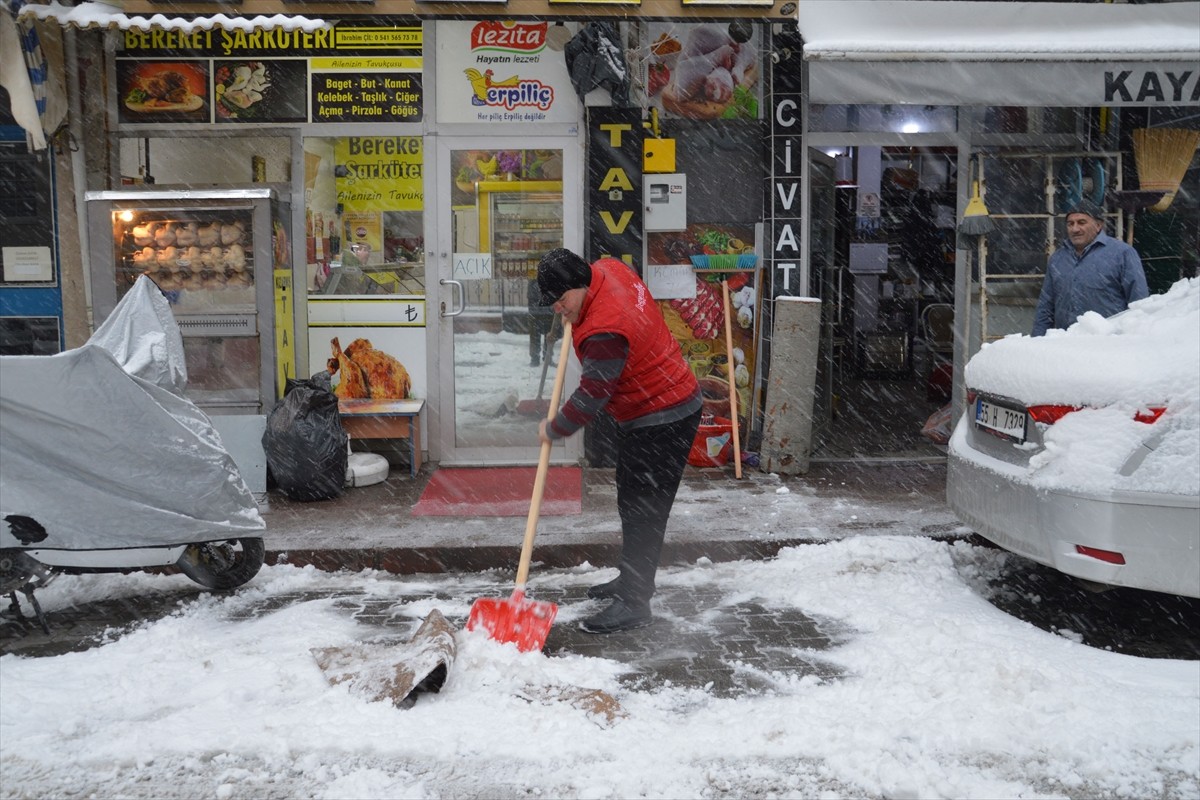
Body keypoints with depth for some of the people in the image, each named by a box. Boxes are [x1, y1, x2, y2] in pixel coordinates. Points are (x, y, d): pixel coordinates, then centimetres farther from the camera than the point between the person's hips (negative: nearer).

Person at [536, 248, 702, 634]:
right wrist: (575, 315, 17)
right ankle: (632, 577, 36)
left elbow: (591, 396, -23)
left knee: (642, 510, -6)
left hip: (663, 421, -11)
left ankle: (634, 602, 1)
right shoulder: (608, 268, -2)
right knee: (633, 502, 21)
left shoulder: (604, 333, -31)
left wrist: (553, 430, -8)